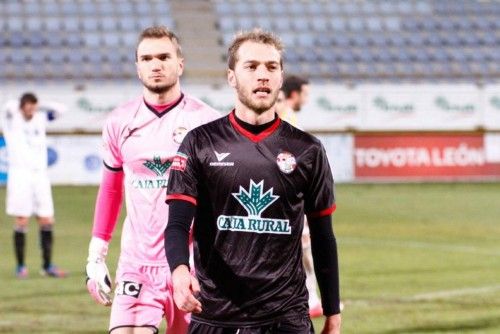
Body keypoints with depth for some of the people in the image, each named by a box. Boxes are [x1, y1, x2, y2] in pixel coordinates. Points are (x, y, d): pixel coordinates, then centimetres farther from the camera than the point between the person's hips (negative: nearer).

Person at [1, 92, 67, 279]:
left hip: (40, 174, 5)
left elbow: (60, 109, 7)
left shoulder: (40, 119, 12)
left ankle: (47, 266, 10)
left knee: (47, 221, 2)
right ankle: (20, 267, 2)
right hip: (19, 174, -5)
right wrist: (18, 106, 0)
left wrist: (36, 106, 1)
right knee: (21, 222, -5)